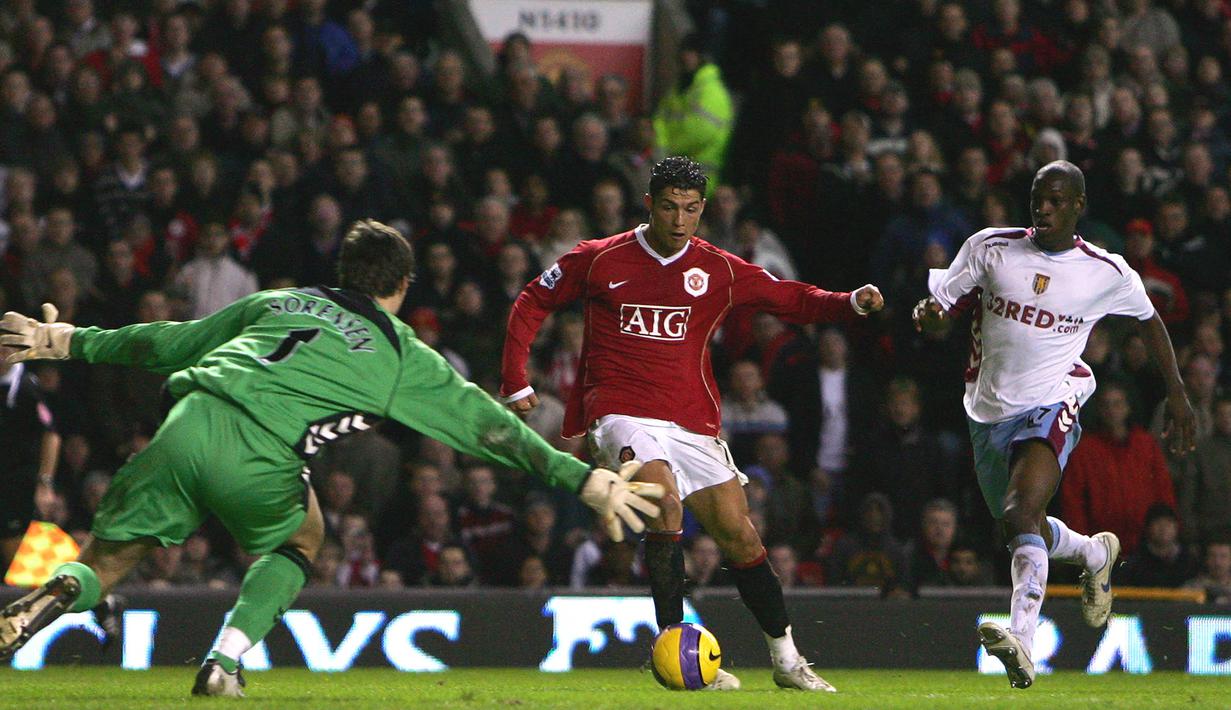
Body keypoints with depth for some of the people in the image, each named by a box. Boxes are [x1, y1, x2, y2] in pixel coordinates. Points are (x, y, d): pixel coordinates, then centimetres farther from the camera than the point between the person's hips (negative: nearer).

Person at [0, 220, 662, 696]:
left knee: (103, 559, 12)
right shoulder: (404, 357, 19)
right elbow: (486, 424, 18)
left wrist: (73, 341, 47)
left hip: (187, 428, 2)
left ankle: (55, 594, -23)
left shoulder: (276, 303, 28)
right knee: (297, 543, 29)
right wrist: (587, 480, 21)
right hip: (260, 464, -2)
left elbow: (171, 342, 34)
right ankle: (227, 656, 8)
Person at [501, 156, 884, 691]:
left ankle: (786, 660, 13)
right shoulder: (599, 260, 1)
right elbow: (531, 304, 12)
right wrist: (516, 382, 7)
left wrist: (853, 303, -8)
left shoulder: (720, 270, 7)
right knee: (665, 503, -29)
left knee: (740, 537, 1)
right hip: (621, 413, -3)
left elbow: (791, 300, 10)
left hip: (691, 421, 3)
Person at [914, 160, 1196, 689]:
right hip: (988, 410, 5)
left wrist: (1176, 391, 20)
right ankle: (1095, 553, 52)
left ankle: (1021, 638, -43)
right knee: (1027, 532, 18)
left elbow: (1149, 319, 18)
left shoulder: (1108, 273, -1)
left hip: (1050, 406, -4)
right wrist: (927, 314, -23)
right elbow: (940, 311, 3)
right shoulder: (989, 248, 0)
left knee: (1021, 516, -29)